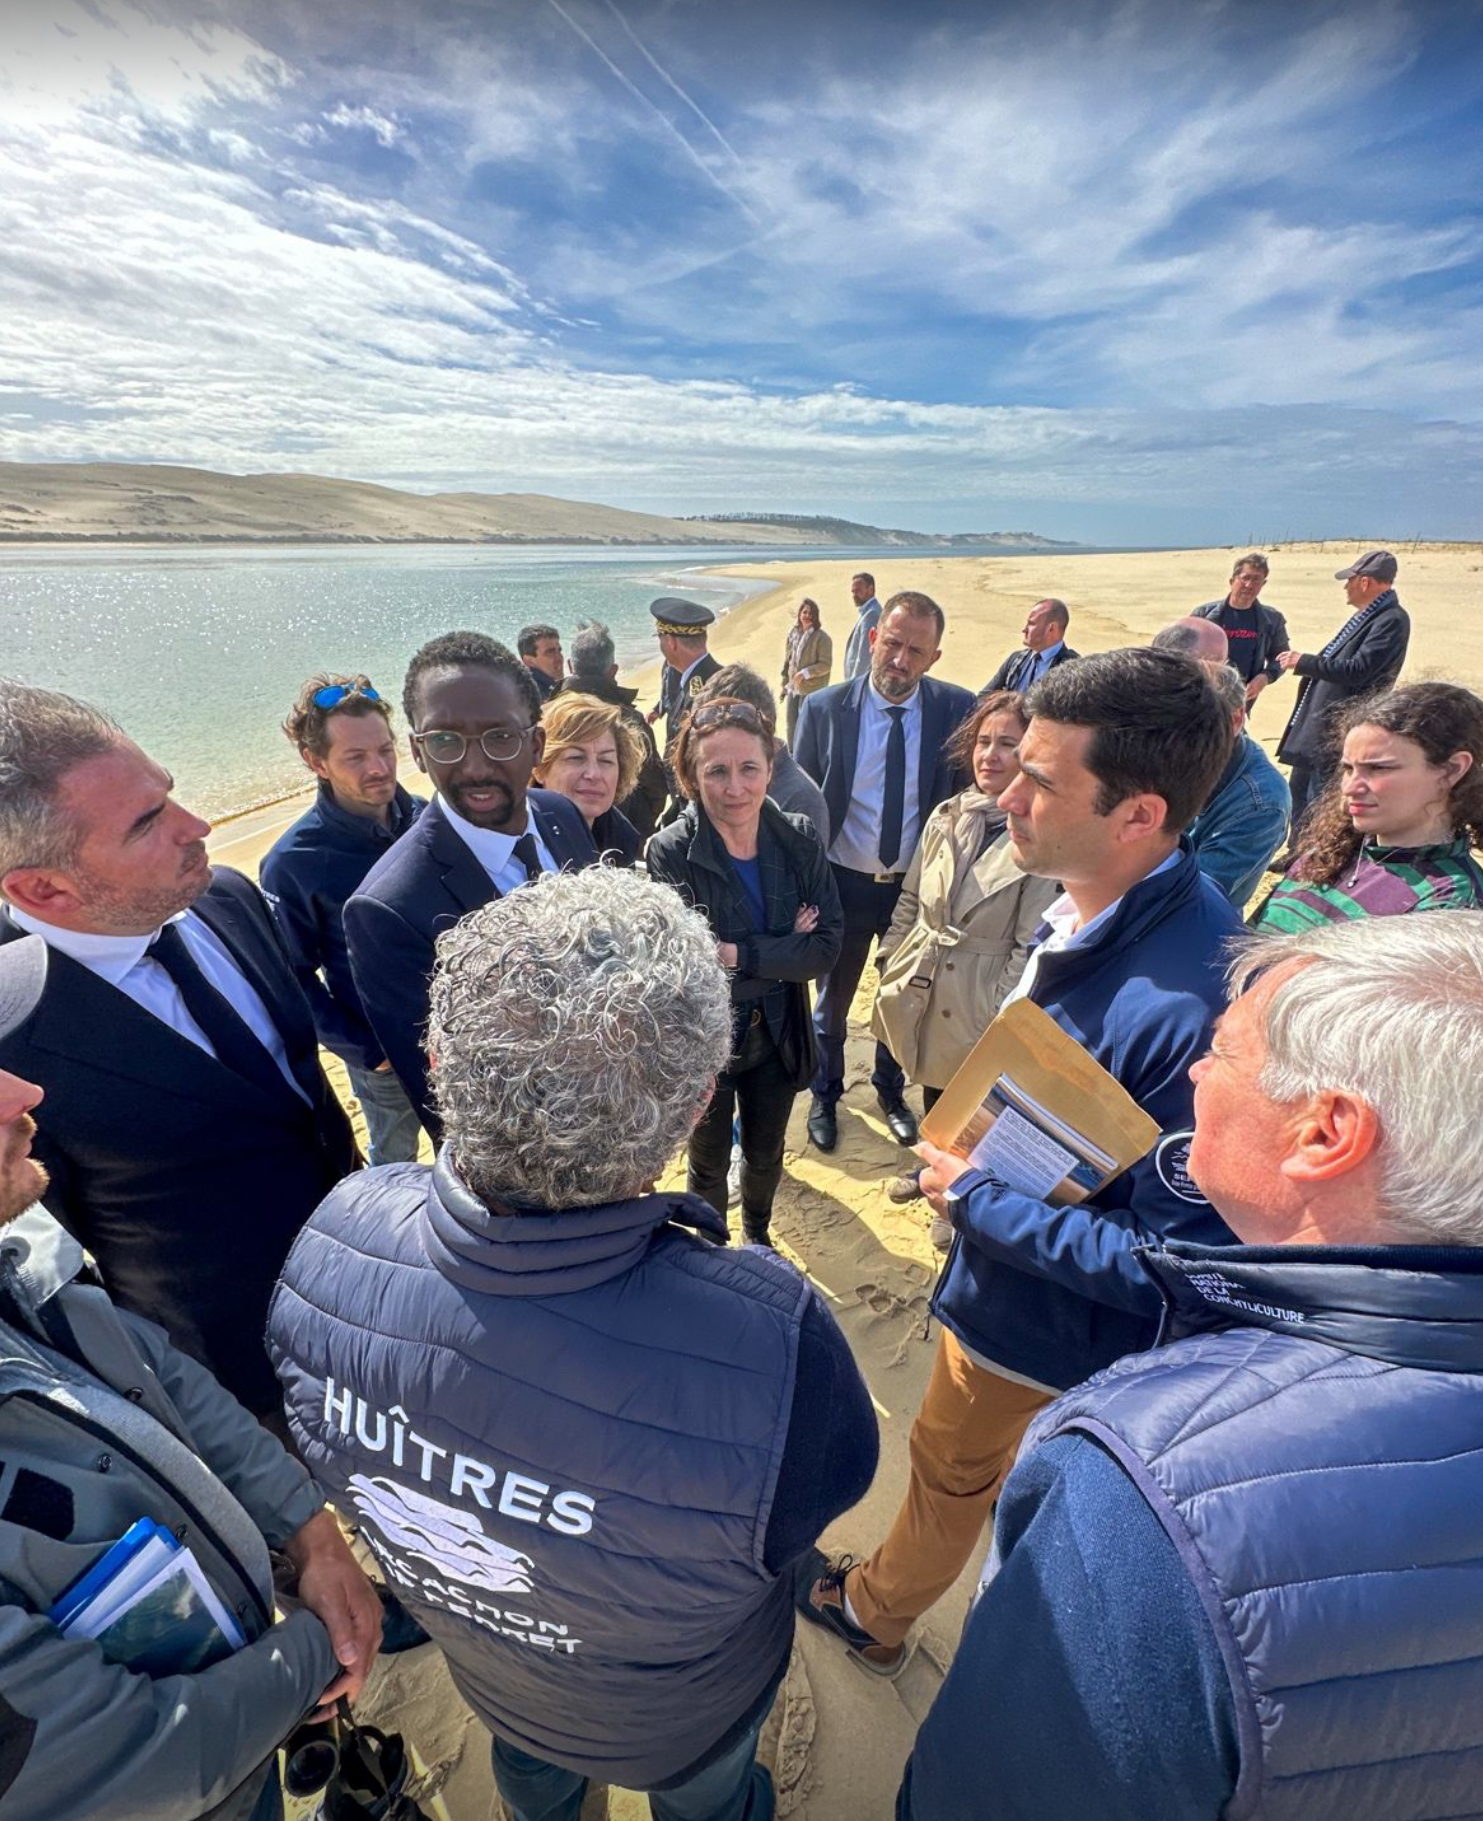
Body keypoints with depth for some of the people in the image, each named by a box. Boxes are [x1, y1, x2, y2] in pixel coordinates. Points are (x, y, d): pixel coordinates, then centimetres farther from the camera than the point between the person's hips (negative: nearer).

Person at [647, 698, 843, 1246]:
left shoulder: (799, 842, -12)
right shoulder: (670, 853, -23)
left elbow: (827, 947, -15)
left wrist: (738, 954, -24)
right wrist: (785, 950, -27)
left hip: (778, 1034, 3)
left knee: (765, 1155, 26)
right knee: (709, 1161, 21)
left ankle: (758, 1235, 58)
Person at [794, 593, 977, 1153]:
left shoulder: (958, 710, -10)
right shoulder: (824, 709, -11)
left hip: (920, 886, 1)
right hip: (843, 883, 0)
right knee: (832, 1000, 18)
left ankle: (891, 1091, 48)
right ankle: (825, 1096, 44)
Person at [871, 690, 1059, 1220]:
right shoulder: (945, 817, 0)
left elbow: (1031, 943, -16)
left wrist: (1003, 1015, -14)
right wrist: (889, 966, 6)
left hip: (977, 998, -5)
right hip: (920, 985, 5)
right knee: (932, 1088, 24)